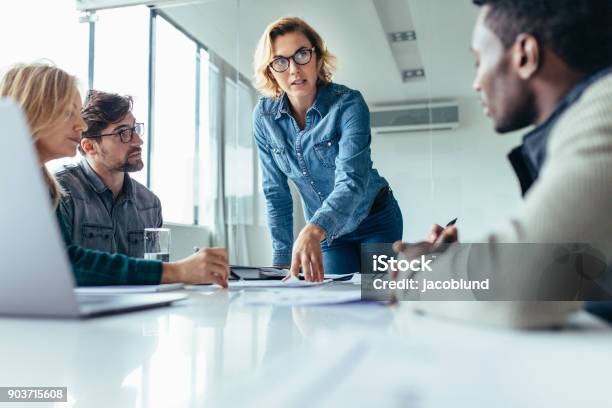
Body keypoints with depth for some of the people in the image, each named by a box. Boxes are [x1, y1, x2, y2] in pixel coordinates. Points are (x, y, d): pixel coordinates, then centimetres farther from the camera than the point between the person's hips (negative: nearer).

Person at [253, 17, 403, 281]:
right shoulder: (264, 116, -11)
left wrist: (313, 230, -55)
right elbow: (276, 192, -6)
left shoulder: (348, 103, -24)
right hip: (327, 231, 3)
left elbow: (352, 180, -37)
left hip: (375, 222, -3)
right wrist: (282, 259, -10)